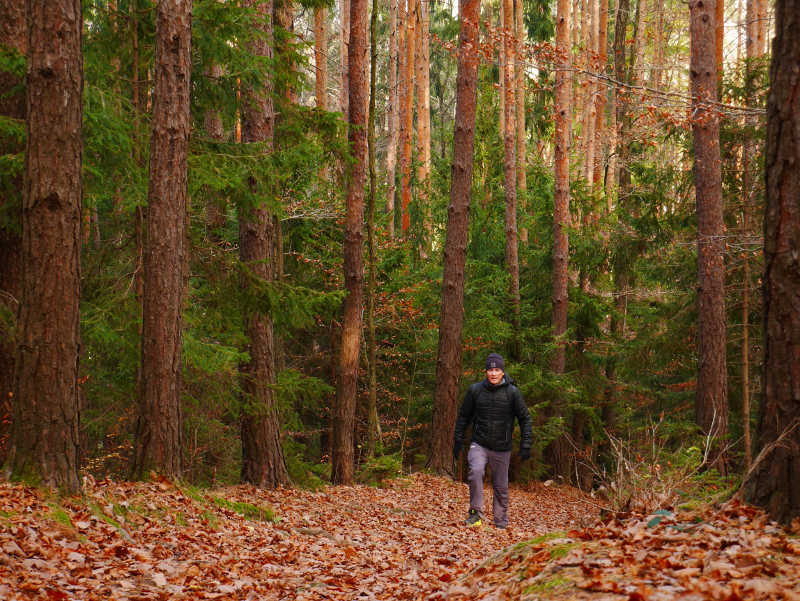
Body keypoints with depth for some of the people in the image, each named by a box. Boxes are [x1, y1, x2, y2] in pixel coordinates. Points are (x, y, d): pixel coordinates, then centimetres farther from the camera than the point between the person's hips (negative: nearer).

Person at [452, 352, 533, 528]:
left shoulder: (512, 392, -5)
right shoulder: (475, 390, -1)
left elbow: (525, 418, 2)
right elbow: (464, 416, 10)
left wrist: (526, 444, -4)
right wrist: (458, 441, 9)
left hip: (502, 448, 0)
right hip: (479, 444, 0)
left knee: (501, 487, 8)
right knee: (475, 471, -27)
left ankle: (501, 522, 24)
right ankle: (476, 512, -16)